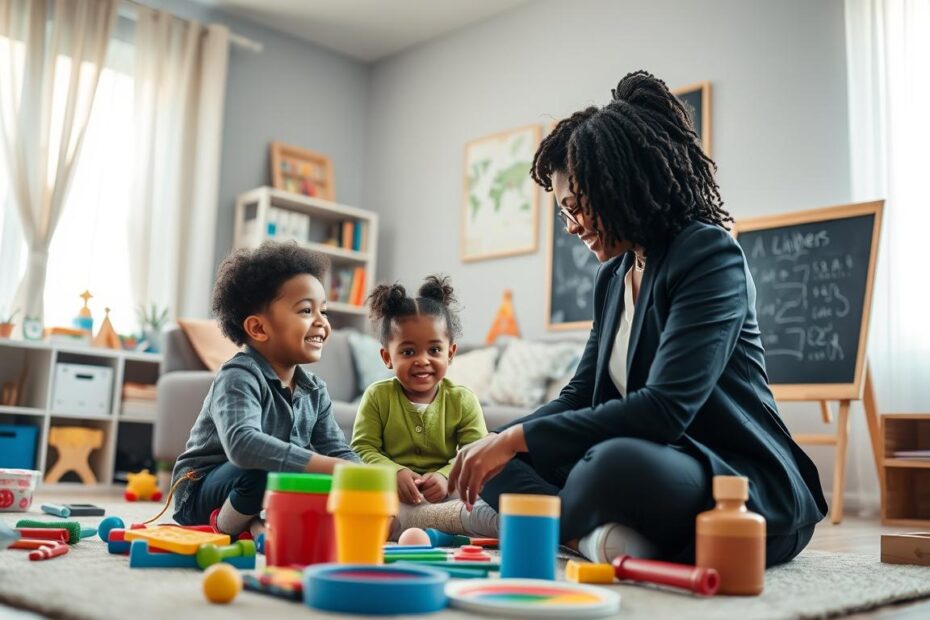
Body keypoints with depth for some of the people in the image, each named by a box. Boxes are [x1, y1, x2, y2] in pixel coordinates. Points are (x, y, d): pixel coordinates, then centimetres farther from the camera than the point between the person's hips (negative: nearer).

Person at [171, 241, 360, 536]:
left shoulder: (315, 391, 2)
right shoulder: (239, 378, -22)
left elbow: (339, 451, -1)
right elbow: (242, 444, -41)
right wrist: (329, 466, -45)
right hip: (202, 494, -7)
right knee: (270, 470, -35)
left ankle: (257, 524, -15)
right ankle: (228, 526, -9)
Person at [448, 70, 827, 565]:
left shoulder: (710, 255, -14)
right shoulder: (612, 277, 12)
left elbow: (665, 408, -24)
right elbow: (581, 394, 13)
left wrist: (519, 438, -23)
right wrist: (496, 445, -1)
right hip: (660, 460, 8)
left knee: (618, 464, -39)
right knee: (498, 463, 2)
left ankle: (575, 530, -8)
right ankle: (595, 536, -20)